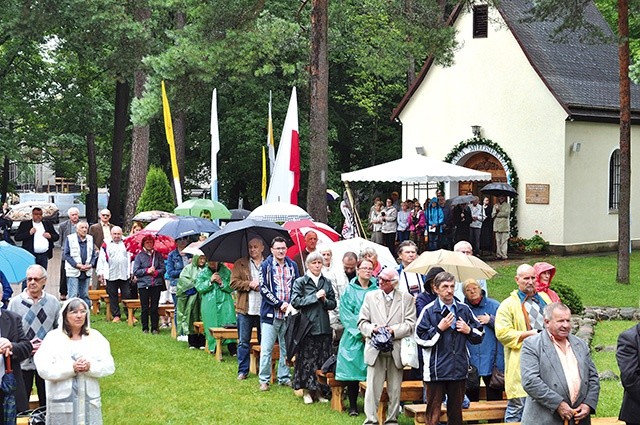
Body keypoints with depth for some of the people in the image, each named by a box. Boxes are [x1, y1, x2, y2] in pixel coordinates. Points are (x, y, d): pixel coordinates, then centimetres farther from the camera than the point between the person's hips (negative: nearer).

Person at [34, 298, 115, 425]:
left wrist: (90, 367, -17)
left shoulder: (95, 336, 7)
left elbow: (109, 367, 1)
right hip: (62, 402, -2)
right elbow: (44, 370, -10)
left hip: (90, 400, 2)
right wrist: (71, 368, -18)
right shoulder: (53, 337, 0)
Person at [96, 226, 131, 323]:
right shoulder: (106, 244, 4)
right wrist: (100, 274, -2)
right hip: (111, 276, 0)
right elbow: (101, 259, 3)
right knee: (113, 297, 6)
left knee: (127, 296, -1)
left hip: (125, 276, 0)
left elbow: (131, 258, 8)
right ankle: (116, 316, 14)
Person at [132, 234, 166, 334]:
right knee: (145, 308, 2)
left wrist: (156, 272, -12)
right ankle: (145, 328, 11)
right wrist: (147, 270, -10)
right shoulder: (139, 256, 1)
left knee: (154, 308, 3)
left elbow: (163, 269, 5)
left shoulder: (158, 255, 7)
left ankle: (154, 328, 9)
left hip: (156, 284, 1)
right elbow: (135, 271, -2)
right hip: (143, 285, -1)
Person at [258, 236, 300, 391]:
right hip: (270, 313, -4)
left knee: (286, 348, 9)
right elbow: (264, 288, -8)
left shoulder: (292, 265, 10)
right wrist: (280, 304, -14)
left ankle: (284, 377, 19)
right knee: (266, 349, -3)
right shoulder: (266, 266, -1)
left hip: (288, 313, 4)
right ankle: (264, 380, 5)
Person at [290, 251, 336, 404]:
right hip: (307, 327, -4)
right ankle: (306, 391, 8)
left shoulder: (326, 282, 13)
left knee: (323, 360, 4)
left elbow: (333, 304, 13)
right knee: (306, 359, -2)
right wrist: (315, 297, -12)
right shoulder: (300, 282, 0)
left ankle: (319, 391, 13)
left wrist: (325, 301, -8)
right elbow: (295, 302, -10)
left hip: (324, 327, 4)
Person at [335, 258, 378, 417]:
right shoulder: (350, 290, 4)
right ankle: (353, 405, 5)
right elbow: (345, 314, -2)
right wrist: (359, 331, -12)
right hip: (353, 337, -1)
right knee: (352, 372, -3)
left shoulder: (376, 291, 9)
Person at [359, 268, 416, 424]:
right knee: (373, 387, -5)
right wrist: (373, 329, -12)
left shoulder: (407, 298, 4)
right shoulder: (370, 296, 10)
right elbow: (362, 322, 8)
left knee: (395, 389, 6)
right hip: (375, 350, 0)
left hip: (397, 350, 0)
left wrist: (394, 330, -16)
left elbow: (410, 324, -2)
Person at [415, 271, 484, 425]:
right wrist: (439, 329, -13)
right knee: (433, 412, -1)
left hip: (459, 368, 4)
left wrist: (468, 330, -2)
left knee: (456, 412, 13)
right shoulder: (429, 311, -3)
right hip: (436, 370, -4)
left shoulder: (464, 309, 9)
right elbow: (420, 338, -7)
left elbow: (479, 336, 17)